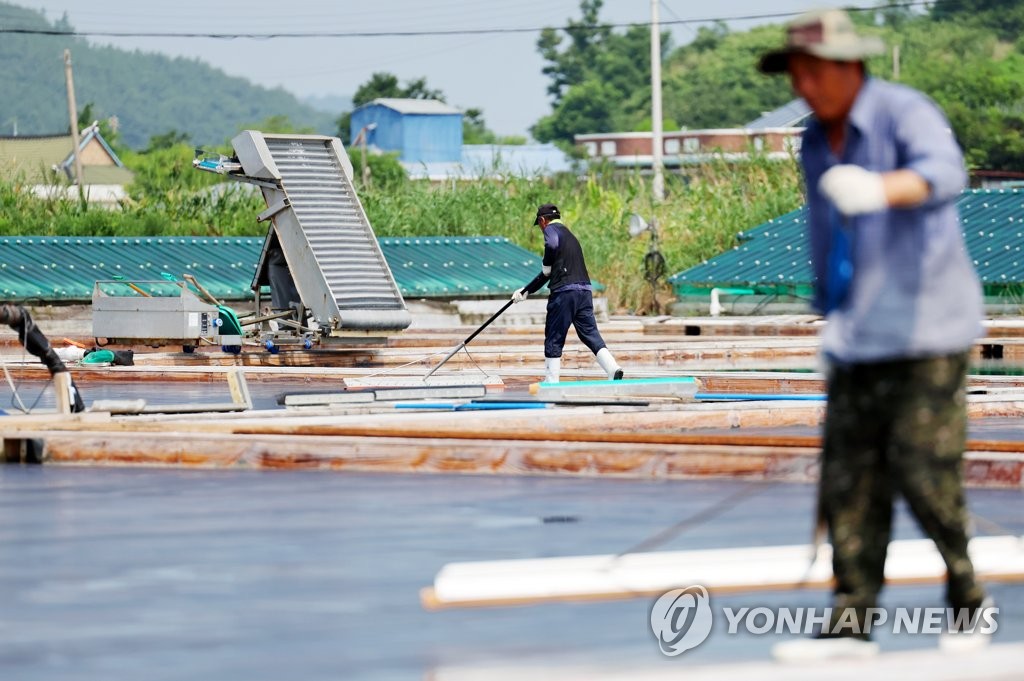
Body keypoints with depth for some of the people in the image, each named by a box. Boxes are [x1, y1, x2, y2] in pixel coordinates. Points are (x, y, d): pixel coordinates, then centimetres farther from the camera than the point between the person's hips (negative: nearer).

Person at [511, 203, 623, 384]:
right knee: (591, 335, 2)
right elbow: (547, 274, 32)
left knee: (554, 340, 2)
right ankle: (613, 369, -18)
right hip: (585, 290, 7)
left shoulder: (552, 229, 4)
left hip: (564, 291, -7)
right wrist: (525, 291, 35)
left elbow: (553, 244, -23)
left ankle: (551, 384, 5)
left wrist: (546, 265, -5)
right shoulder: (570, 236, 30)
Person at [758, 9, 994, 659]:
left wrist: (880, 189, -53)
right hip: (857, 339, 7)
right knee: (849, 481, -2)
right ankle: (851, 624, -2)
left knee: (923, 470, -9)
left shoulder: (907, 113, -11)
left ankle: (968, 597, 12)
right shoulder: (816, 142, 12)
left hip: (925, 332, -7)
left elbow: (943, 173, -34)